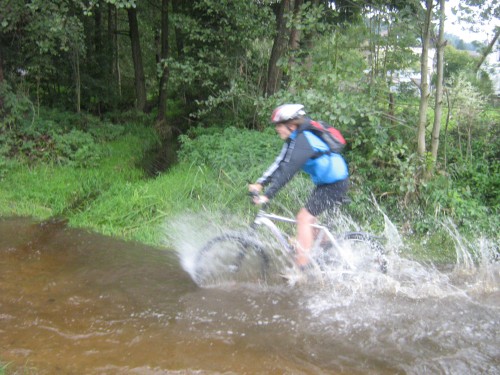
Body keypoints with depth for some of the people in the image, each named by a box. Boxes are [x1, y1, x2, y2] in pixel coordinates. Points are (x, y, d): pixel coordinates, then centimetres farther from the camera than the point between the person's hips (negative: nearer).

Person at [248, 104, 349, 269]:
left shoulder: (302, 140, -23)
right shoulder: (295, 138, 7)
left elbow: (287, 171, -30)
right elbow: (280, 163, 6)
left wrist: (267, 195, -32)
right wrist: (259, 184, -3)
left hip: (335, 184, -10)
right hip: (325, 182, 10)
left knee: (304, 218, -12)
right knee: (308, 218, 15)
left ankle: (302, 269, -10)